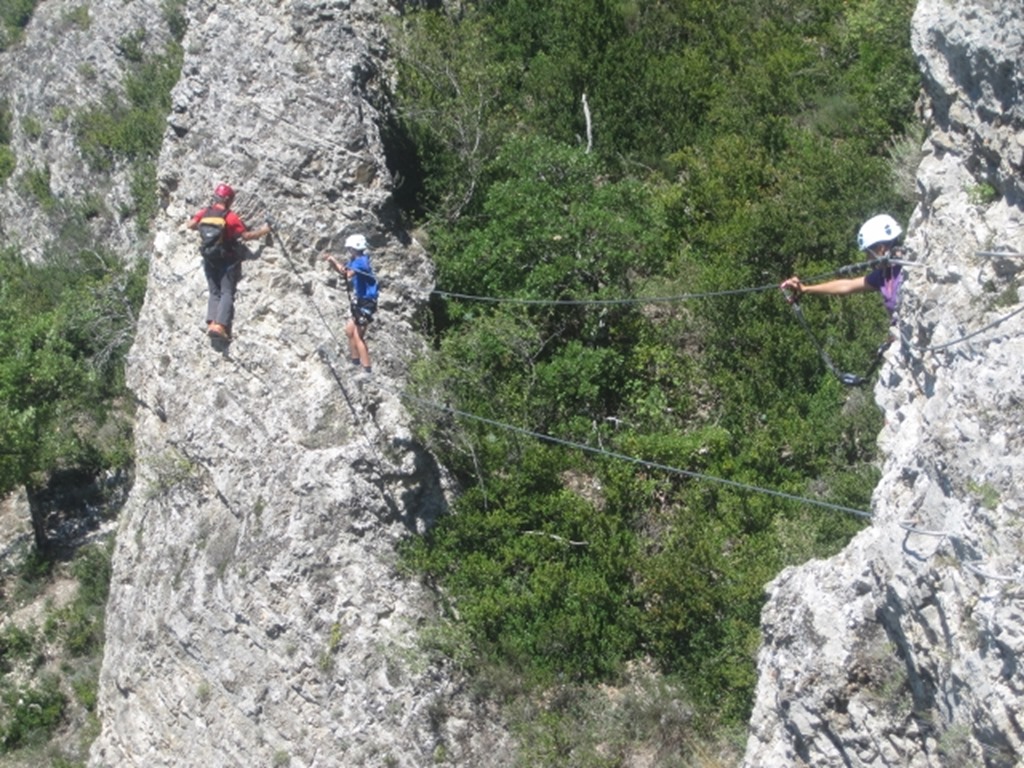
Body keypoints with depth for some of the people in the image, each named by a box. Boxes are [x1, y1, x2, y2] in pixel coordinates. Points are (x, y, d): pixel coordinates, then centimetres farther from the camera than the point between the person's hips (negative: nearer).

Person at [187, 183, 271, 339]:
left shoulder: (204, 213, -1)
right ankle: (220, 325, -18)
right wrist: (263, 231, 1)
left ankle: (211, 322, -4)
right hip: (228, 260, -5)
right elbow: (246, 235, -13)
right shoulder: (230, 216, -15)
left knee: (214, 293, 12)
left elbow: (190, 225, 8)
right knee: (227, 293, -4)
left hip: (209, 260, 5)